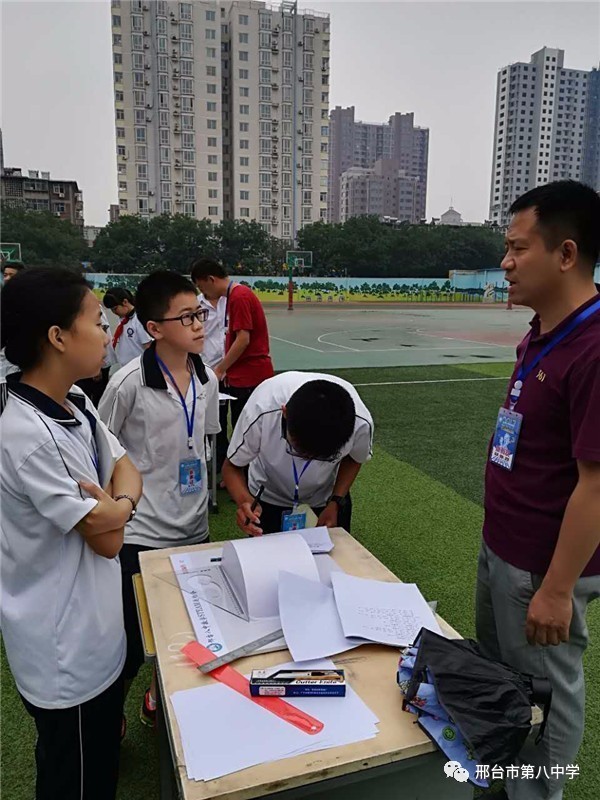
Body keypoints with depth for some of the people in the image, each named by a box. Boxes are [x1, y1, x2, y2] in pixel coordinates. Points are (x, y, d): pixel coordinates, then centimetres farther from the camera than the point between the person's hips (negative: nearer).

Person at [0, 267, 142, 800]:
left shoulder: (76, 404, -3)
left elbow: (127, 470, 1)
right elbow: (107, 540, -24)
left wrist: (118, 502, -19)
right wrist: (111, 502, -5)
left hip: (98, 630, 8)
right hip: (66, 653, -8)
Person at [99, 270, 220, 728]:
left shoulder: (207, 380, -2)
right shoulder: (129, 384, -19)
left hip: (194, 529, 5)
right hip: (141, 534, -5)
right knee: (132, 643, 6)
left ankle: (162, 698, 47)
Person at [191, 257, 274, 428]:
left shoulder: (239, 296, -14)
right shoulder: (233, 296, 15)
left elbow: (243, 339, -18)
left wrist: (219, 370, -10)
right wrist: (226, 370, 14)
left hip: (249, 377, -9)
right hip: (241, 375, 9)